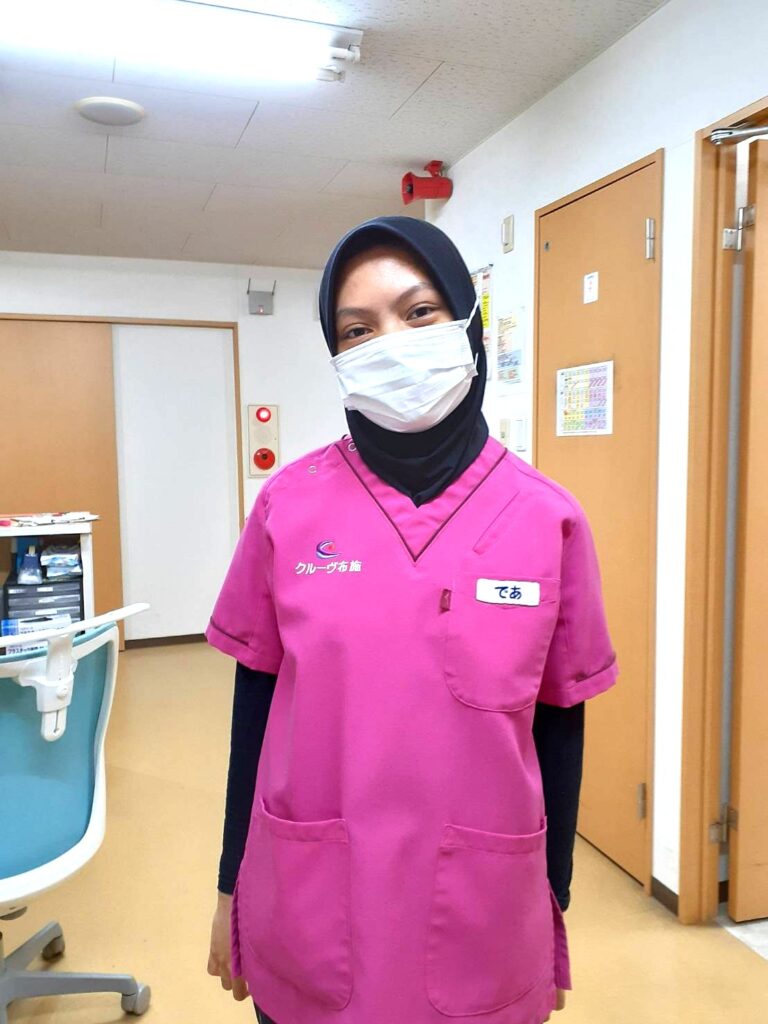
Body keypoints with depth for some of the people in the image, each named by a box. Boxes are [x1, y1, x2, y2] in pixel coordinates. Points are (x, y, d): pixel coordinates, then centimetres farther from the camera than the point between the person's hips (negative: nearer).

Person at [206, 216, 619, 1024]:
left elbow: (559, 726, 0)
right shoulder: (288, 504, -8)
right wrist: (231, 885, 5)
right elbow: (256, 702, 0)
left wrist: (556, 902, 6)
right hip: (305, 916, 1)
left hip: (484, 922, 0)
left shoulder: (548, 518, -8)